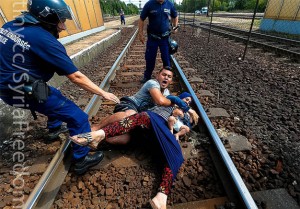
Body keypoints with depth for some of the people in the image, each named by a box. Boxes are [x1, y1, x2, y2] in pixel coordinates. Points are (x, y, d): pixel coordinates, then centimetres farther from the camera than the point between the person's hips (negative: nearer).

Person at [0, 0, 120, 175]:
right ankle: (82, 159, 8)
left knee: (56, 95, 31)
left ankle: (54, 129, 49)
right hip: (25, 92, -9)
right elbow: (76, 77, -21)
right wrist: (103, 93, -14)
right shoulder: (45, 40, -20)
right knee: (79, 118, -7)